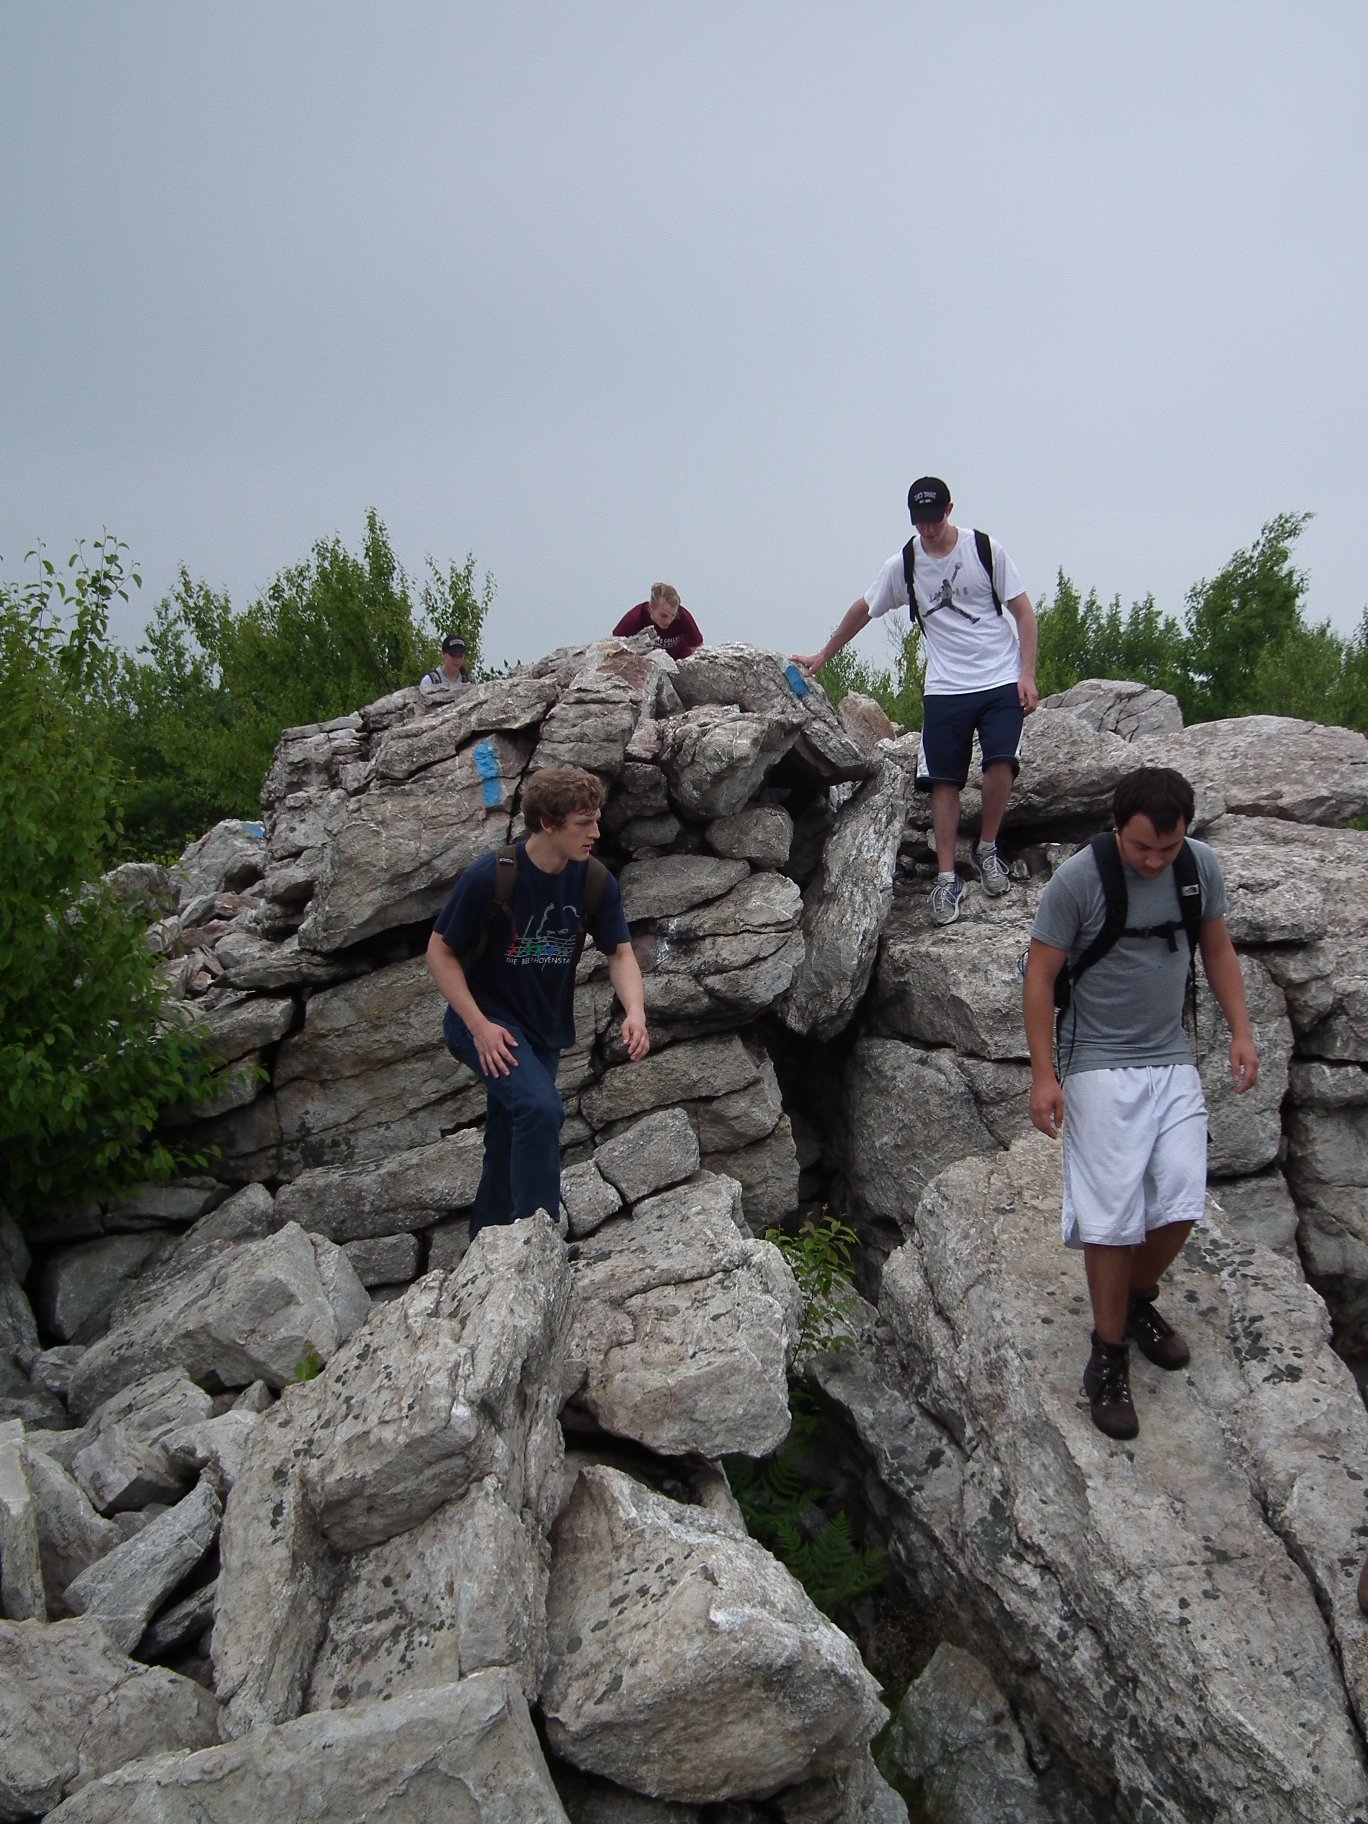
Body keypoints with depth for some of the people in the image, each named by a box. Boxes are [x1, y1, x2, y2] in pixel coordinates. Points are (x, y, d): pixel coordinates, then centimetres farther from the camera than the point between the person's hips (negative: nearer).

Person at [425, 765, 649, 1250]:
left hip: (545, 1028, 6)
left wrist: (635, 1011, -23)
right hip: (485, 1021, -6)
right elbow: (440, 951, -14)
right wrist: (479, 1025, -21)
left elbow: (619, 952, -3)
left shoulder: (595, 882, -9)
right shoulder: (489, 877, -23)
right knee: (541, 1108, -27)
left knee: (510, 1146, 14)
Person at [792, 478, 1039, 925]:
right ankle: (947, 879, 3)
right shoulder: (903, 564, 3)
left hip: (1001, 682, -1)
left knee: (1001, 762, -18)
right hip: (945, 689, 2)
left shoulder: (986, 549, -2)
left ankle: (987, 848, 7)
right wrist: (822, 657, 22)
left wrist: (1027, 674, -6)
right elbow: (863, 609, 17)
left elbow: (1022, 611, 2)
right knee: (944, 780, -3)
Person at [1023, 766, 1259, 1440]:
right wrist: (1043, 1073, -13)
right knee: (1113, 1216, -5)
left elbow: (1217, 949, 12)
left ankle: (1138, 1301, 28)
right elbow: (1041, 974, -10)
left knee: (1181, 1203, -1)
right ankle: (1109, 1357, 10)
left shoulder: (1201, 866, -3)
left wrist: (1241, 1031, 6)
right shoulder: (1077, 880, -16)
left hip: (1173, 1062, 4)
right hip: (1100, 1068, -4)